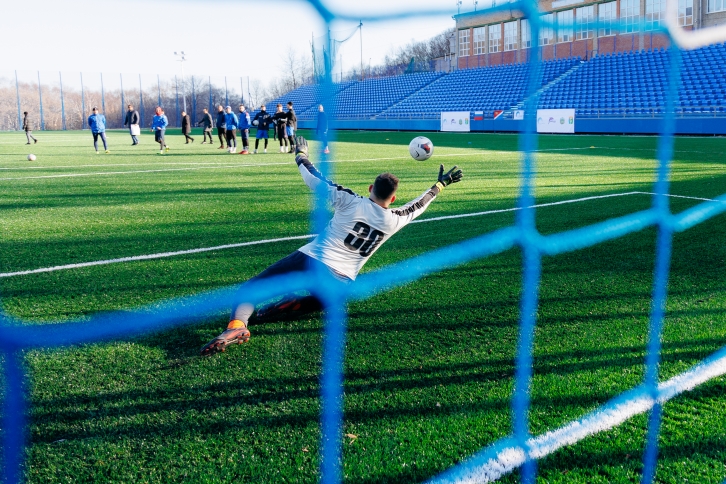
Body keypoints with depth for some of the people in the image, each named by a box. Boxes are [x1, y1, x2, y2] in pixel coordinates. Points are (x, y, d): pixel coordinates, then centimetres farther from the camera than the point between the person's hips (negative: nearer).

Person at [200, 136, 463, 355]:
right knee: (321, 298, 36)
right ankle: (291, 305, 2)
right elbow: (417, 205, 25)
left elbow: (316, 181, 3)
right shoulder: (394, 220, 5)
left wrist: (301, 156, 21)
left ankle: (236, 324, -29)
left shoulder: (350, 202, -3)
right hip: (340, 282, 3)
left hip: (309, 261, -3)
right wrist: (440, 183, 41)